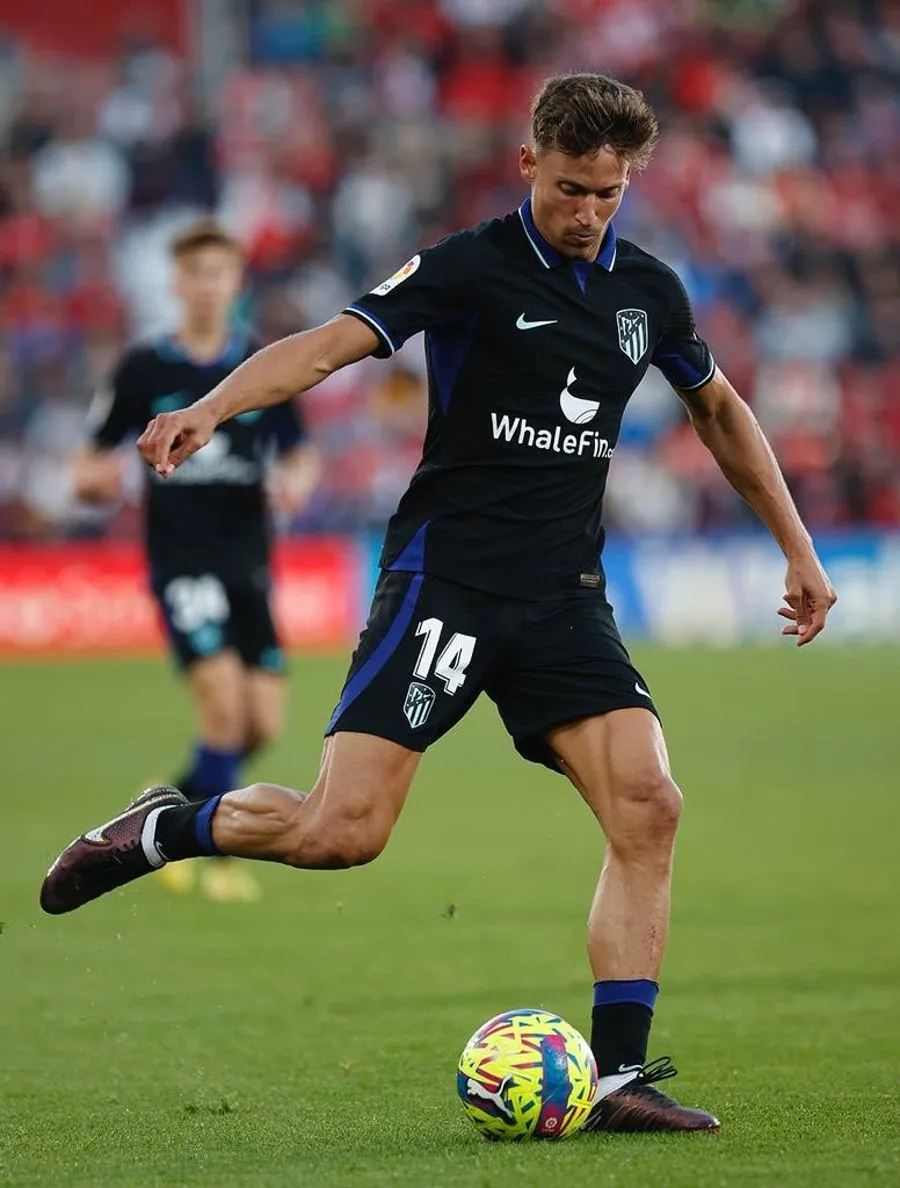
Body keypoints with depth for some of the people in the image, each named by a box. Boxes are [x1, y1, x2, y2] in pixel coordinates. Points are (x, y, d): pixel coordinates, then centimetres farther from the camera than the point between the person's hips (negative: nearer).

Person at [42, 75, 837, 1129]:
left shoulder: (649, 291, 11)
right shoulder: (473, 267, -6)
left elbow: (719, 413, 28)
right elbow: (335, 340, -18)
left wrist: (797, 549, 29)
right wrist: (211, 407, -35)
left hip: (564, 596, 5)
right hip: (444, 576, -5)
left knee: (647, 806, -14)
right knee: (343, 830, -15)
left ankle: (617, 1076, -8)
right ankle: (161, 829, 14)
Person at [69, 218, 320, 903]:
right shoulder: (145, 370, 1)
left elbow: (302, 455, 11)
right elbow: (91, 468, 5)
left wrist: (298, 480, -13)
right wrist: (96, 478, -19)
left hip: (248, 562, 3)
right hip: (180, 560, -3)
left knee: (264, 723, -2)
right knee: (224, 702, -19)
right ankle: (223, 856, -3)